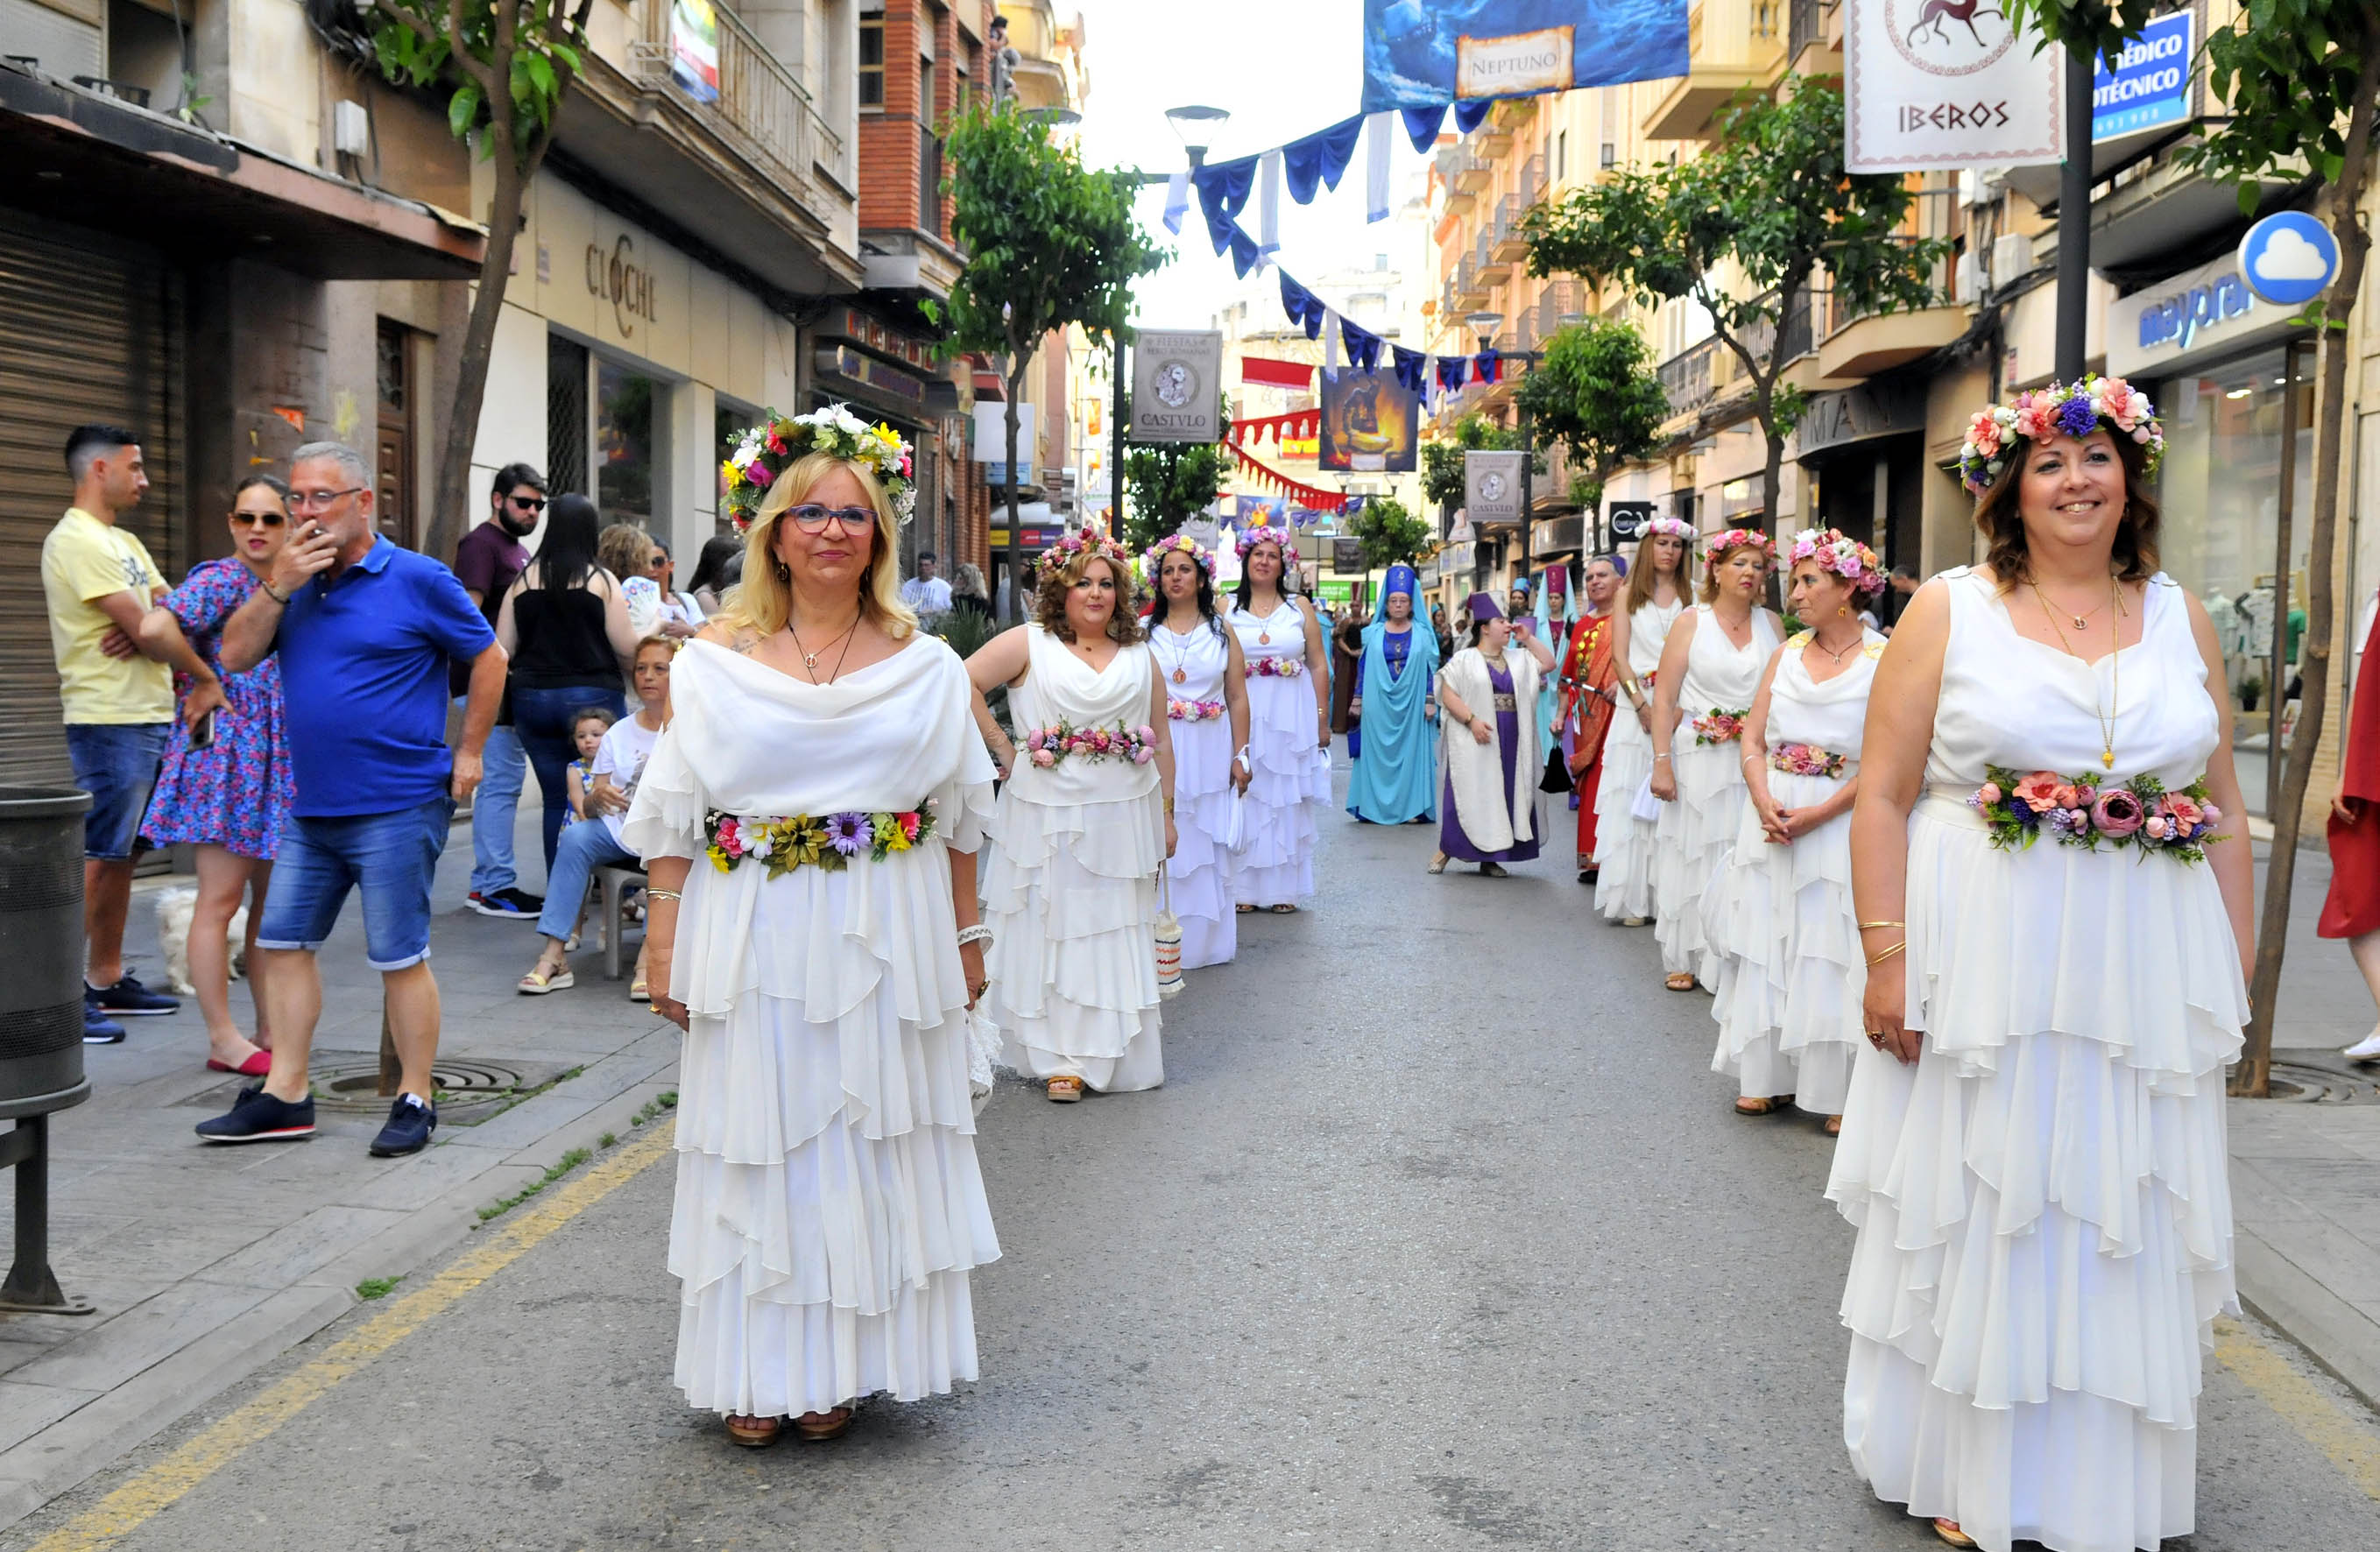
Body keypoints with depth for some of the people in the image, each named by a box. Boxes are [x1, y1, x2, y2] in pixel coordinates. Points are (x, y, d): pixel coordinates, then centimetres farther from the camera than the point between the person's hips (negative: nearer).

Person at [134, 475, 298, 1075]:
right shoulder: (219, 580, -10)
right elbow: (155, 628, -25)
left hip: (278, 757, 8)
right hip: (226, 749, -8)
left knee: (272, 899, 11)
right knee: (220, 900, -3)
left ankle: (270, 1031, 19)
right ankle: (224, 1040, 3)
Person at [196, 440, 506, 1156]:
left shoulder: (416, 579, -6)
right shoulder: (297, 581, 11)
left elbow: (489, 657, -2)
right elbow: (235, 656, 4)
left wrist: (468, 753, -5)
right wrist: (278, 585, -9)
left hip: (396, 808, -7)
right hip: (311, 808, 7)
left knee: (399, 958, -2)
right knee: (282, 942, 10)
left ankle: (415, 1102, 10)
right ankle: (285, 1095, 19)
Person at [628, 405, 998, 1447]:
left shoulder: (924, 666, 6)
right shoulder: (715, 661, 2)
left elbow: (955, 821, 9)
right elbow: (671, 822, 1)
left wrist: (965, 940, 7)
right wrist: (664, 944, -5)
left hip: (881, 949, 1)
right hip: (752, 949, -1)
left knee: (864, 1148, 6)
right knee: (756, 1148, 4)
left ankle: (837, 1367, 20)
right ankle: (754, 1373, 17)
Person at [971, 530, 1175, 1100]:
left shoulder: (1140, 657, 11)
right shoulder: (1028, 643, -1)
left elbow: (1162, 742, 12)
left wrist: (1166, 815, 9)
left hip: (1125, 820, 3)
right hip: (1048, 815, -3)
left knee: (1116, 935, 7)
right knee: (1051, 930, 2)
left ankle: (1112, 1050, 17)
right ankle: (1060, 1057, 9)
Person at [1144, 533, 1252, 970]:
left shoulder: (1221, 632, 8)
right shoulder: (1144, 633, 5)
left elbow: (1237, 698, 6)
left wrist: (1240, 756, -1)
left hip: (1210, 755, 1)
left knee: (1207, 847, 5)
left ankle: (1206, 940, 15)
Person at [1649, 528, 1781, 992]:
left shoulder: (1771, 624, 9)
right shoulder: (1691, 622, 1)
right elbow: (1665, 698, -3)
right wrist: (1662, 762, -11)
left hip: (1756, 760, 2)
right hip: (1700, 761, -2)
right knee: (1694, 858, 3)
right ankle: (1688, 959, 14)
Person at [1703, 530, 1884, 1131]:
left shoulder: (1883, 661, -6)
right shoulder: (1788, 652, 9)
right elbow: (1752, 740, 7)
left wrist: (1818, 814, -18)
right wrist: (1764, 801, -10)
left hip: (1841, 822, -5)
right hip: (1772, 819, 5)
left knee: (1832, 951, -3)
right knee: (1767, 944, 7)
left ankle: (1838, 1088, 6)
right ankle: (1766, 1074, 17)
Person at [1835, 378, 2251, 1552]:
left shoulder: (2180, 619, 10)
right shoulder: (1950, 610, 0)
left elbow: (2224, 814, 11)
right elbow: (1882, 796, -4)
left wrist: (2237, 974, 7)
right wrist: (1886, 960, -11)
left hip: (2146, 982, 3)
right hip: (1982, 973, -3)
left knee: (2119, 1231, 11)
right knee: (1975, 1217, 6)